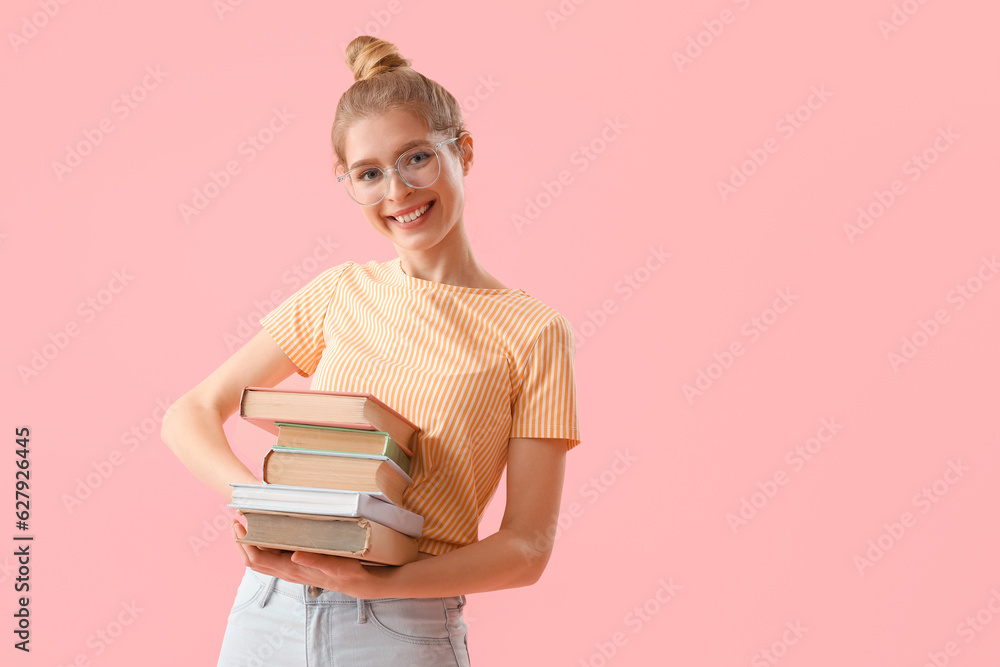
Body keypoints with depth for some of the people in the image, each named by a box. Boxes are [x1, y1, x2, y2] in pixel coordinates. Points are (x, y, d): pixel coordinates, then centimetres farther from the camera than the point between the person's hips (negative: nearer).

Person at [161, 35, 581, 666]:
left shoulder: (532, 331, -7)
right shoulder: (341, 293, 3)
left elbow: (527, 548, -7)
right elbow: (192, 414, 6)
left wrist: (378, 581, -20)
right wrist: (253, 496, -13)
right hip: (268, 608, 3)